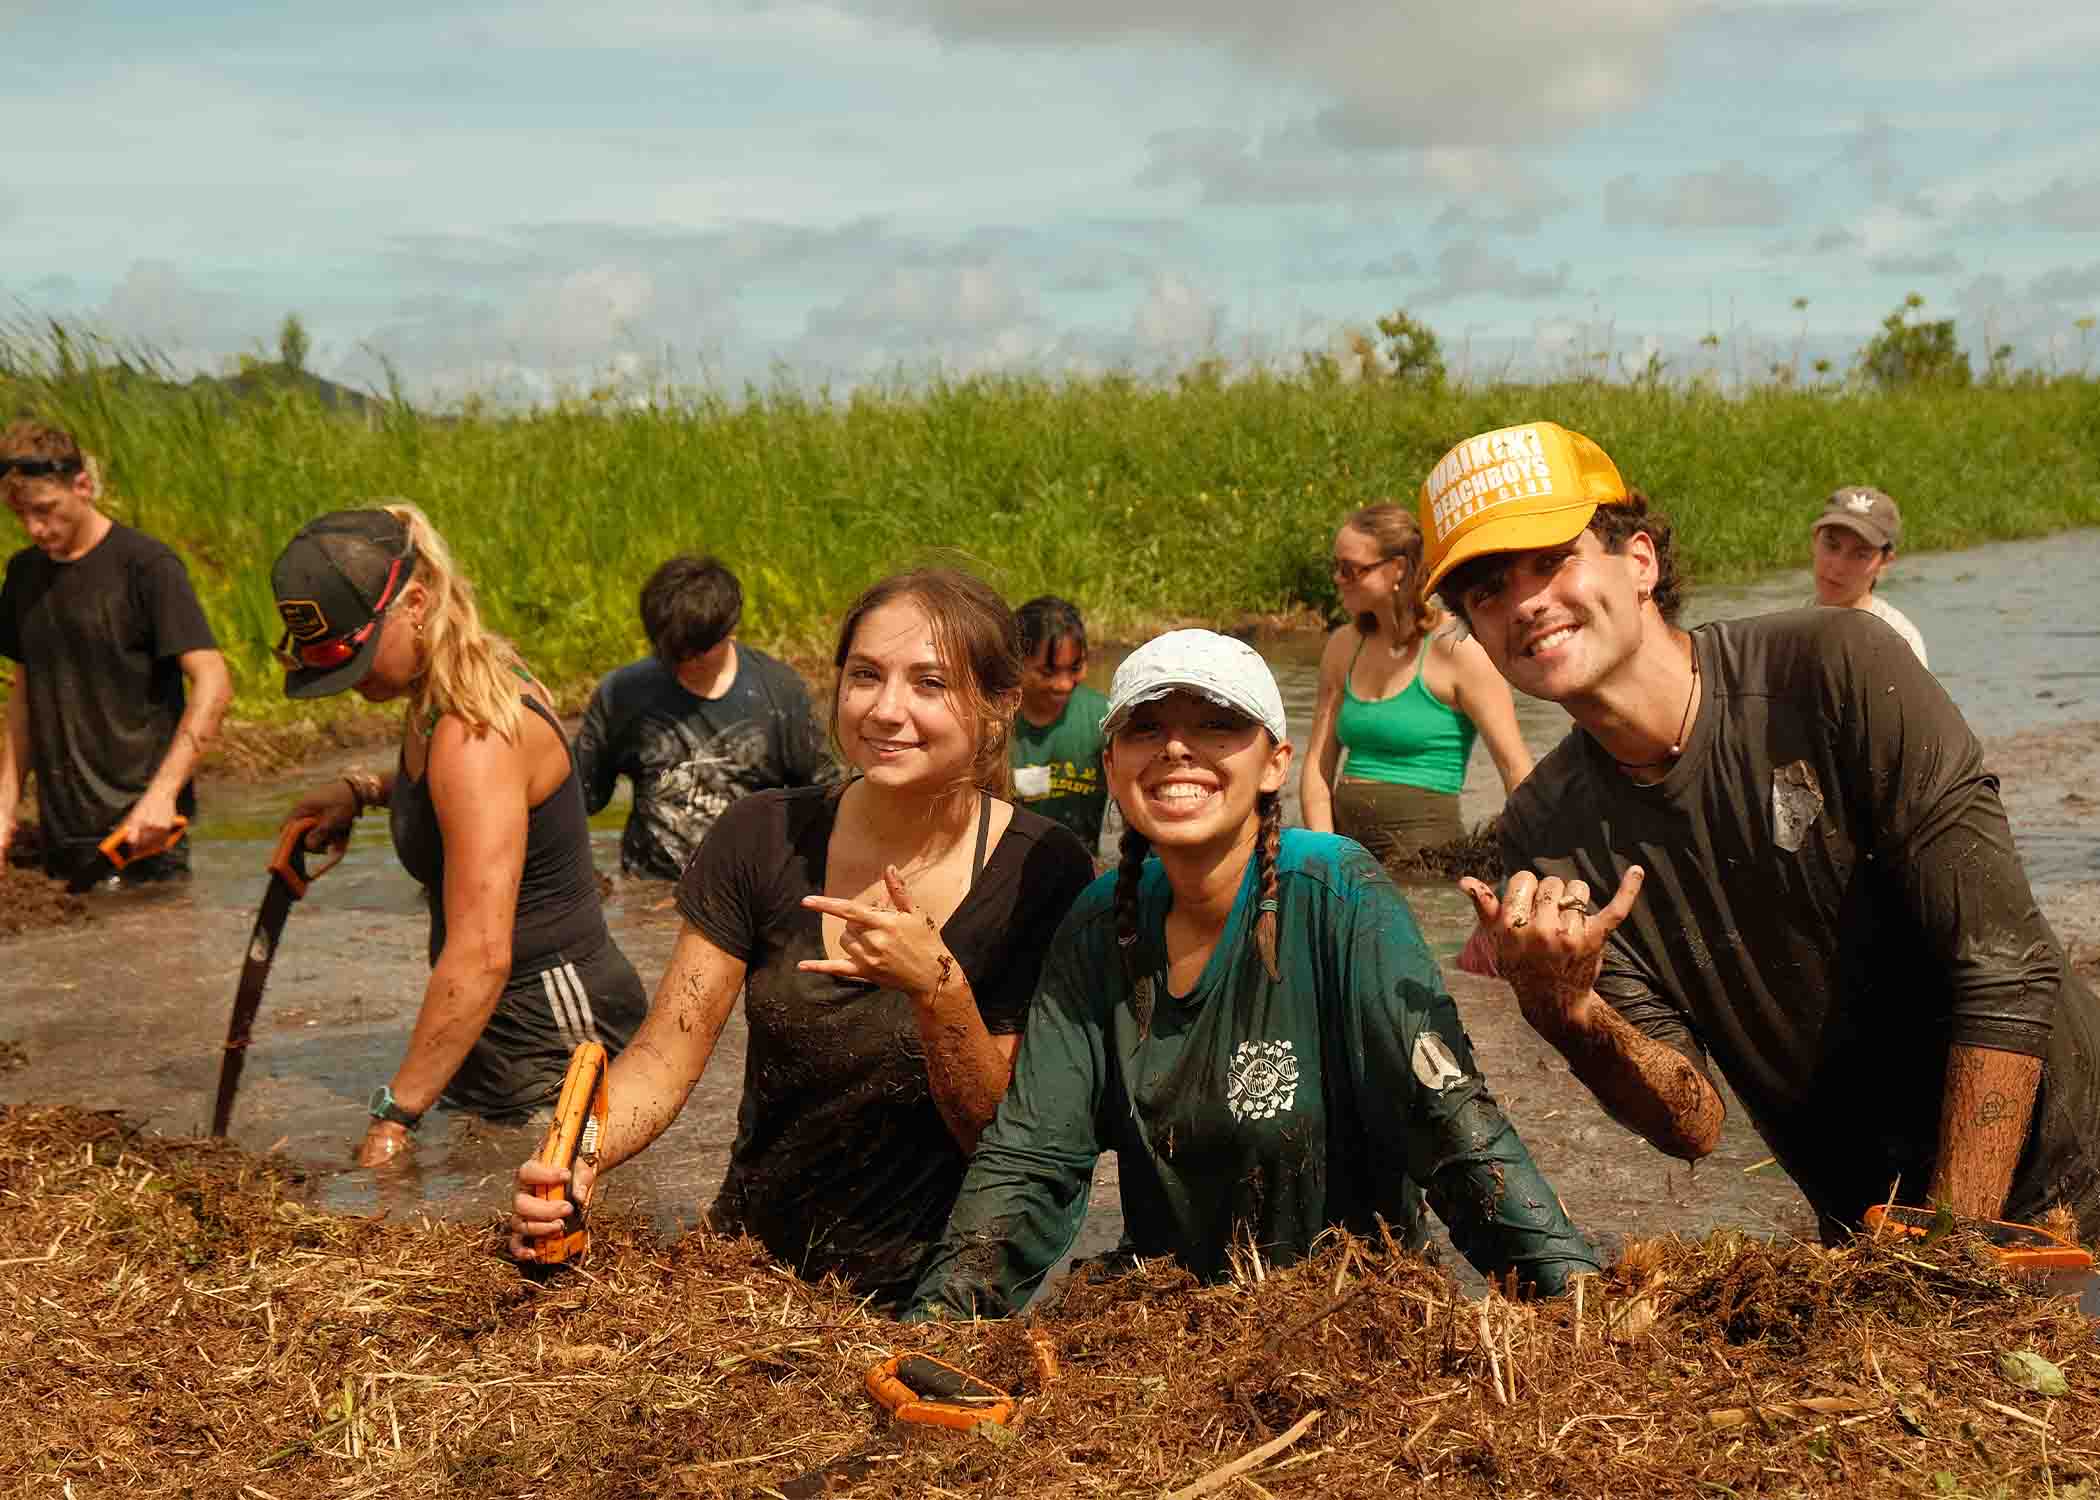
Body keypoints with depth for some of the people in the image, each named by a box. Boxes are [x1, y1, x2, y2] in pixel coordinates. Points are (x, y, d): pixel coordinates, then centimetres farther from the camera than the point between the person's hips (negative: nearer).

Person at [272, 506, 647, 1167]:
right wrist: (363, 790, 13)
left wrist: (392, 1118, -25)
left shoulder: (475, 734, -23)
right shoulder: (453, 687, 7)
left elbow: (480, 955, -28)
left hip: (555, 1035, -10)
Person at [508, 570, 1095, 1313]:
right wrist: (576, 1159, -21)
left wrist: (938, 988, -24)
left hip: (928, 1297, -3)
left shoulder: (1046, 874, -10)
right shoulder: (766, 836, -2)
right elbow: (664, 1056, -2)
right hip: (751, 1266, 4)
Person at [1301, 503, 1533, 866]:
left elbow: (1517, 770, -8)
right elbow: (1317, 765, 10)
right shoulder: (1343, 647, 11)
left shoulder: (1457, 649, -7)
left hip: (1425, 850, -6)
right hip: (1345, 844, 6)